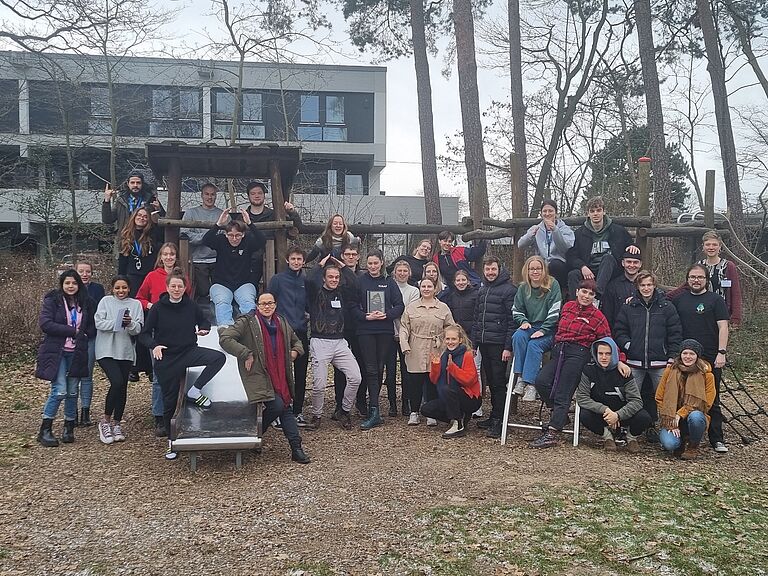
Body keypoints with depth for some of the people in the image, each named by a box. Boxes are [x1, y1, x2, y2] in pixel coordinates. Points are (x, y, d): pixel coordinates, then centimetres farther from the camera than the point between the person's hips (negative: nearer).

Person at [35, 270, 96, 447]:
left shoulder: (86, 302, 9)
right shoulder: (52, 300, -3)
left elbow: (93, 326, 16)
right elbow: (45, 324, -13)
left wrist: (85, 334, -6)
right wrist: (72, 331, -15)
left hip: (77, 353, 4)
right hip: (56, 351, -4)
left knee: (72, 391, 7)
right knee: (60, 390, -12)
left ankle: (69, 428, 21)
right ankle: (45, 430, -1)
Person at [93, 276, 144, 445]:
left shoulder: (135, 304, 8)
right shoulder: (106, 301, 4)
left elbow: (138, 330, 0)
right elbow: (99, 322, -8)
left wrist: (130, 323, -20)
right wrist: (117, 323, -19)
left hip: (126, 352, 3)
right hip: (106, 350, -3)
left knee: (122, 388, 6)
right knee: (116, 382, -19)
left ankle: (116, 423, 21)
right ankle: (105, 420, -2)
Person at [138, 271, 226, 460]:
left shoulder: (191, 306, -1)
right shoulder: (158, 308, -7)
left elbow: (204, 322, 14)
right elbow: (144, 334, -4)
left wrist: (204, 330, -9)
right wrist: (154, 345, -24)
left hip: (189, 351, 2)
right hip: (167, 358, -2)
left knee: (219, 357, -23)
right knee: (170, 401, 5)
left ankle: (195, 390, -9)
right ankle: (171, 441, 21)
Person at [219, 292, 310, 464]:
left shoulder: (282, 323, 15)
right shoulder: (246, 322, -6)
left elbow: (296, 342, 31)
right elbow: (225, 338, -14)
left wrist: (294, 352, 8)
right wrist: (246, 354, -17)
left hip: (279, 376, 6)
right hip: (258, 375, -6)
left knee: (286, 408, 2)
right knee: (277, 405, -19)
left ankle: (296, 449, 6)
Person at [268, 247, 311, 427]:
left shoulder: (305, 281, 11)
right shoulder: (278, 279, -2)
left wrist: (307, 317, 4)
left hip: (301, 333, 4)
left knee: (301, 374, 7)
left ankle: (297, 411, 16)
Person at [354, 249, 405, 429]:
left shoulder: (389, 282, 9)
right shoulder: (360, 281, 4)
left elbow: (400, 305, 5)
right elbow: (353, 306, 0)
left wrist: (386, 315, -12)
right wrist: (366, 316, -15)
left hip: (385, 330, 2)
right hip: (365, 330, -2)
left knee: (379, 369, 6)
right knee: (371, 369, -7)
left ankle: (372, 406, 18)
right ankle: (375, 412, -11)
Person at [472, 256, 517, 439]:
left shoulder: (509, 289, -7)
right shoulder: (482, 290, 16)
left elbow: (512, 321, -12)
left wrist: (508, 347, -17)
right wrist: (473, 343, 14)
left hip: (499, 344, -7)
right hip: (484, 343, 7)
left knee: (498, 382, -4)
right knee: (490, 381, 13)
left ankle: (498, 420, 1)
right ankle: (494, 416, 22)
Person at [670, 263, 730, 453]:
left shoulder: (715, 300, 3)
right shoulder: (678, 300, 11)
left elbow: (723, 327, -3)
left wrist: (722, 352, -10)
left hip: (710, 359, -3)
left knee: (711, 400, 1)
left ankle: (717, 440, 6)